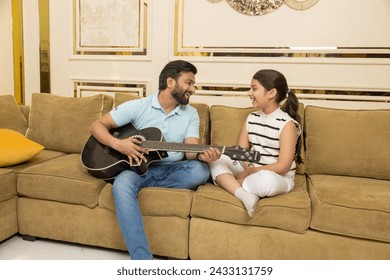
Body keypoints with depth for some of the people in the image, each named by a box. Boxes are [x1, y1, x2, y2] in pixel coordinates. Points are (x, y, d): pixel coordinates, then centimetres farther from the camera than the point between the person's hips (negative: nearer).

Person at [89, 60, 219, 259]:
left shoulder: (191, 114, 5)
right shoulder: (137, 106, -2)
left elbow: (189, 151, -6)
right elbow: (97, 125, -1)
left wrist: (201, 155, -30)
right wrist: (117, 144, -21)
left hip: (173, 170, 2)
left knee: (200, 170, -29)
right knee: (122, 185, -35)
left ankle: (142, 188, -14)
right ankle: (142, 260, -36)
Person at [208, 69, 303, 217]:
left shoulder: (287, 124, -13)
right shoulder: (251, 118, 6)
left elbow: (283, 166, -18)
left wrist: (250, 172, -20)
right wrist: (247, 170, -19)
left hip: (278, 178, -6)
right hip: (250, 172, 6)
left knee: (266, 180, -42)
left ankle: (227, 183, -16)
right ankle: (244, 195, -31)